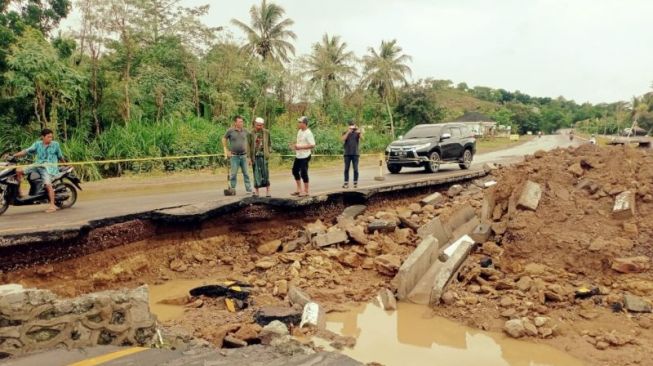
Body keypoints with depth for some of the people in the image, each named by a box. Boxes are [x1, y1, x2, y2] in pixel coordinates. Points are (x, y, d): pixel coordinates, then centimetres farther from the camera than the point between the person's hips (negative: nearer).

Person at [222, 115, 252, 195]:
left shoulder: (245, 131, 4)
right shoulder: (230, 131, -5)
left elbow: (249, 139, 21)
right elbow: (224, 139, 7)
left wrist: (246, 149, 13)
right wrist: (226, 150, 2)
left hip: (244, 155, 3)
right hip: (234, 156, -3)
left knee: (246, 173, 6)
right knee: (233, 173, 0)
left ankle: (249, 189, 11)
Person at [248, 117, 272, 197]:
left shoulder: (266, 132, 5)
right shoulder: (251, 133, 0)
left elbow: (269, 144, 12)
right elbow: (249, 145, 2)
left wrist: (268, 153, 4)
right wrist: (249, 157, -2)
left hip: (263, 155, 0)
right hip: (255, 156, 0)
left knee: (265, 173, -2)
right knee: (256, 173, 4)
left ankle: (267, 191, 5)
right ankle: (256, 191, 11)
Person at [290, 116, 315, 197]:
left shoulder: (308, 133, -17)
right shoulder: (299, 131, 9)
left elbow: (312, 145, -23)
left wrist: (300, 147, -24)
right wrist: (295, 145, 2)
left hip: (305, 156, -9)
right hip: (298, 156, 9)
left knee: (303, 173, -3)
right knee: (295, 171, 15)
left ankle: (306, 191, 11)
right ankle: (299, 189, 28)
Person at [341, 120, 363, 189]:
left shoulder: (357, 132, 8)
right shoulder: (346, 133, 8)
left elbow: (362, 138, -10)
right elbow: (343, 139, -11)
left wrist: (359, 132, -27)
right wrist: (348, 132, -21)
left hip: (355, 153, 0)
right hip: (347, 154, 0)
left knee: (355, 169, -1)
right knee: (346, 169, 0)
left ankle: (355, 183, 7)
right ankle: (346, 183, 2)